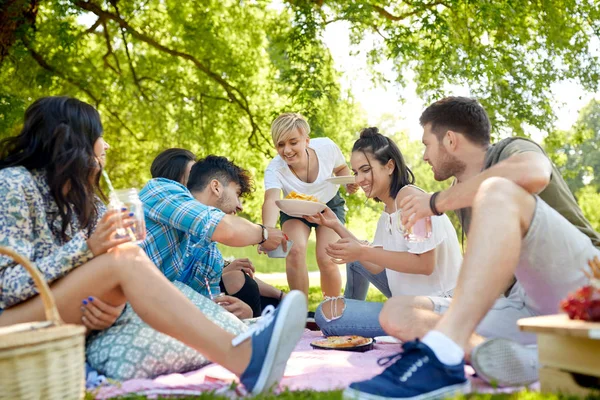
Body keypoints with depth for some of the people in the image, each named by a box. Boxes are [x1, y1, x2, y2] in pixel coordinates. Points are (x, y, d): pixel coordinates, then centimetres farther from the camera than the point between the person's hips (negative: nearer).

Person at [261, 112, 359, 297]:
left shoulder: (327, 147, -27)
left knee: (327, 261, -15)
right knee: (295, 252, -25)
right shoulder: (274, 169, -32)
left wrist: (348, 182, -27)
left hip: (329, 205, 0)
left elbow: (341, 168, -4)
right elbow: (271, 200, -51)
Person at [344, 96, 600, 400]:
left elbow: (533, 173, -24)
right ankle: (487, 350, -34)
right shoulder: (463, 195, 21)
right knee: (396, 314, -5)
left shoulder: (512, 149, 3)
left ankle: (441, 351, -41)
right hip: (522, 308, 7)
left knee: (497, 191, -28)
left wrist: (435, 202, -14)